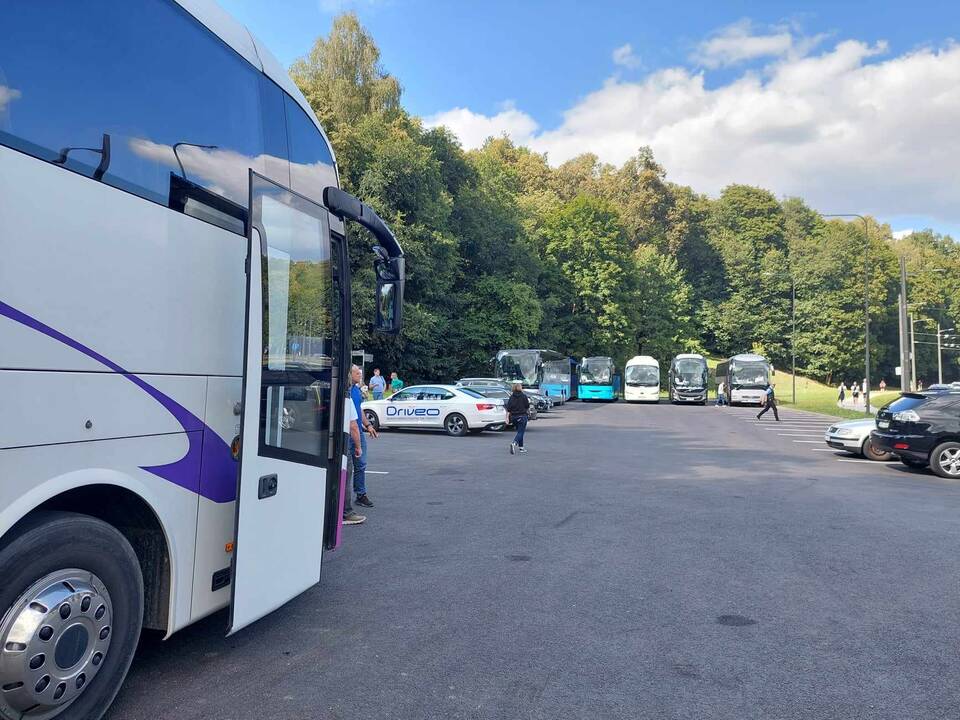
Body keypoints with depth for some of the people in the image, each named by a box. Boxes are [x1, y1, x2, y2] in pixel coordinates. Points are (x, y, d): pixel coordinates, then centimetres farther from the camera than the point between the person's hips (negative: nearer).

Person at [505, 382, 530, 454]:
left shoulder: (511, 397, 1)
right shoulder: (524, 396, -7)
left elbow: (508, 409, -3)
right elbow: (527, 407, -1)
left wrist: (507, 417, 1)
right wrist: (528, 411, 19)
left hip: (513, 416, 4)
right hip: (522, 416, -4)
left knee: (520, 431, 19)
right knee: (520, 432, -5)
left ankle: (521, 447, 24)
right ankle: (514, 443, -29)